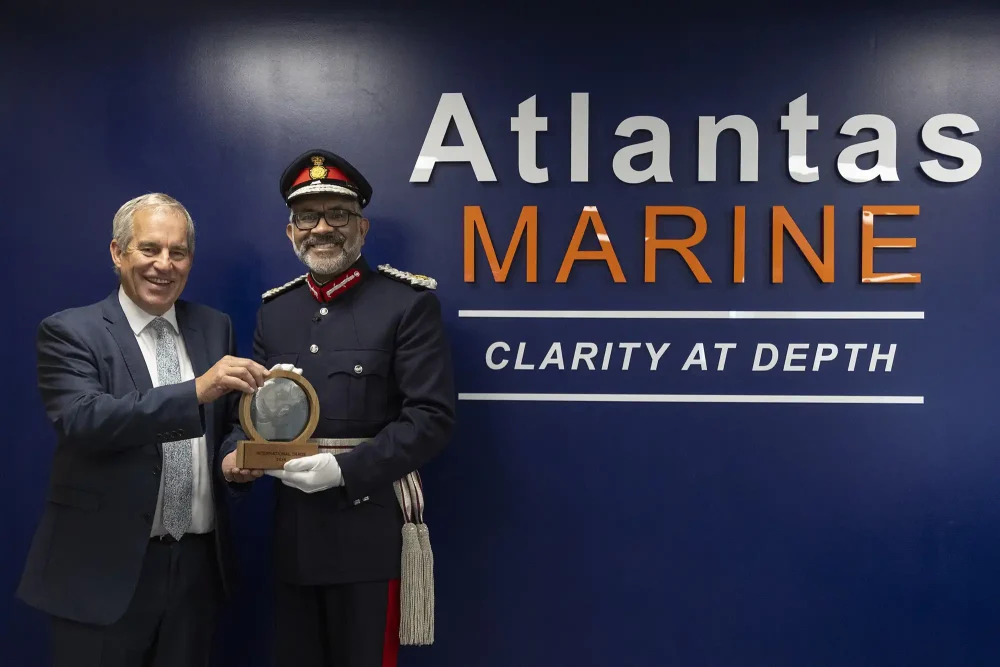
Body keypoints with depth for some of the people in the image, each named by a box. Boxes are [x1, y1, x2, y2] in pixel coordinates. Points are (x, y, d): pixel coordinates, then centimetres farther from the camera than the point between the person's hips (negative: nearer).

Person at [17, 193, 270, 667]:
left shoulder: (215, 328, 7)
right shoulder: (68, 333, -6)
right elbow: (83, 420, -23)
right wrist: (196, 390, -33)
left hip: (198, 565, 4)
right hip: (104, 569, -4)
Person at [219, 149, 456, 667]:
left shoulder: (409, 302, -6)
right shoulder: (274, 309, 11)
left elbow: (432, 418, -13)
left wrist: (345, 469, -21)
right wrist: (237, 454, -8)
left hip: (372, 530, -5)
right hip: (293, 531, 5)